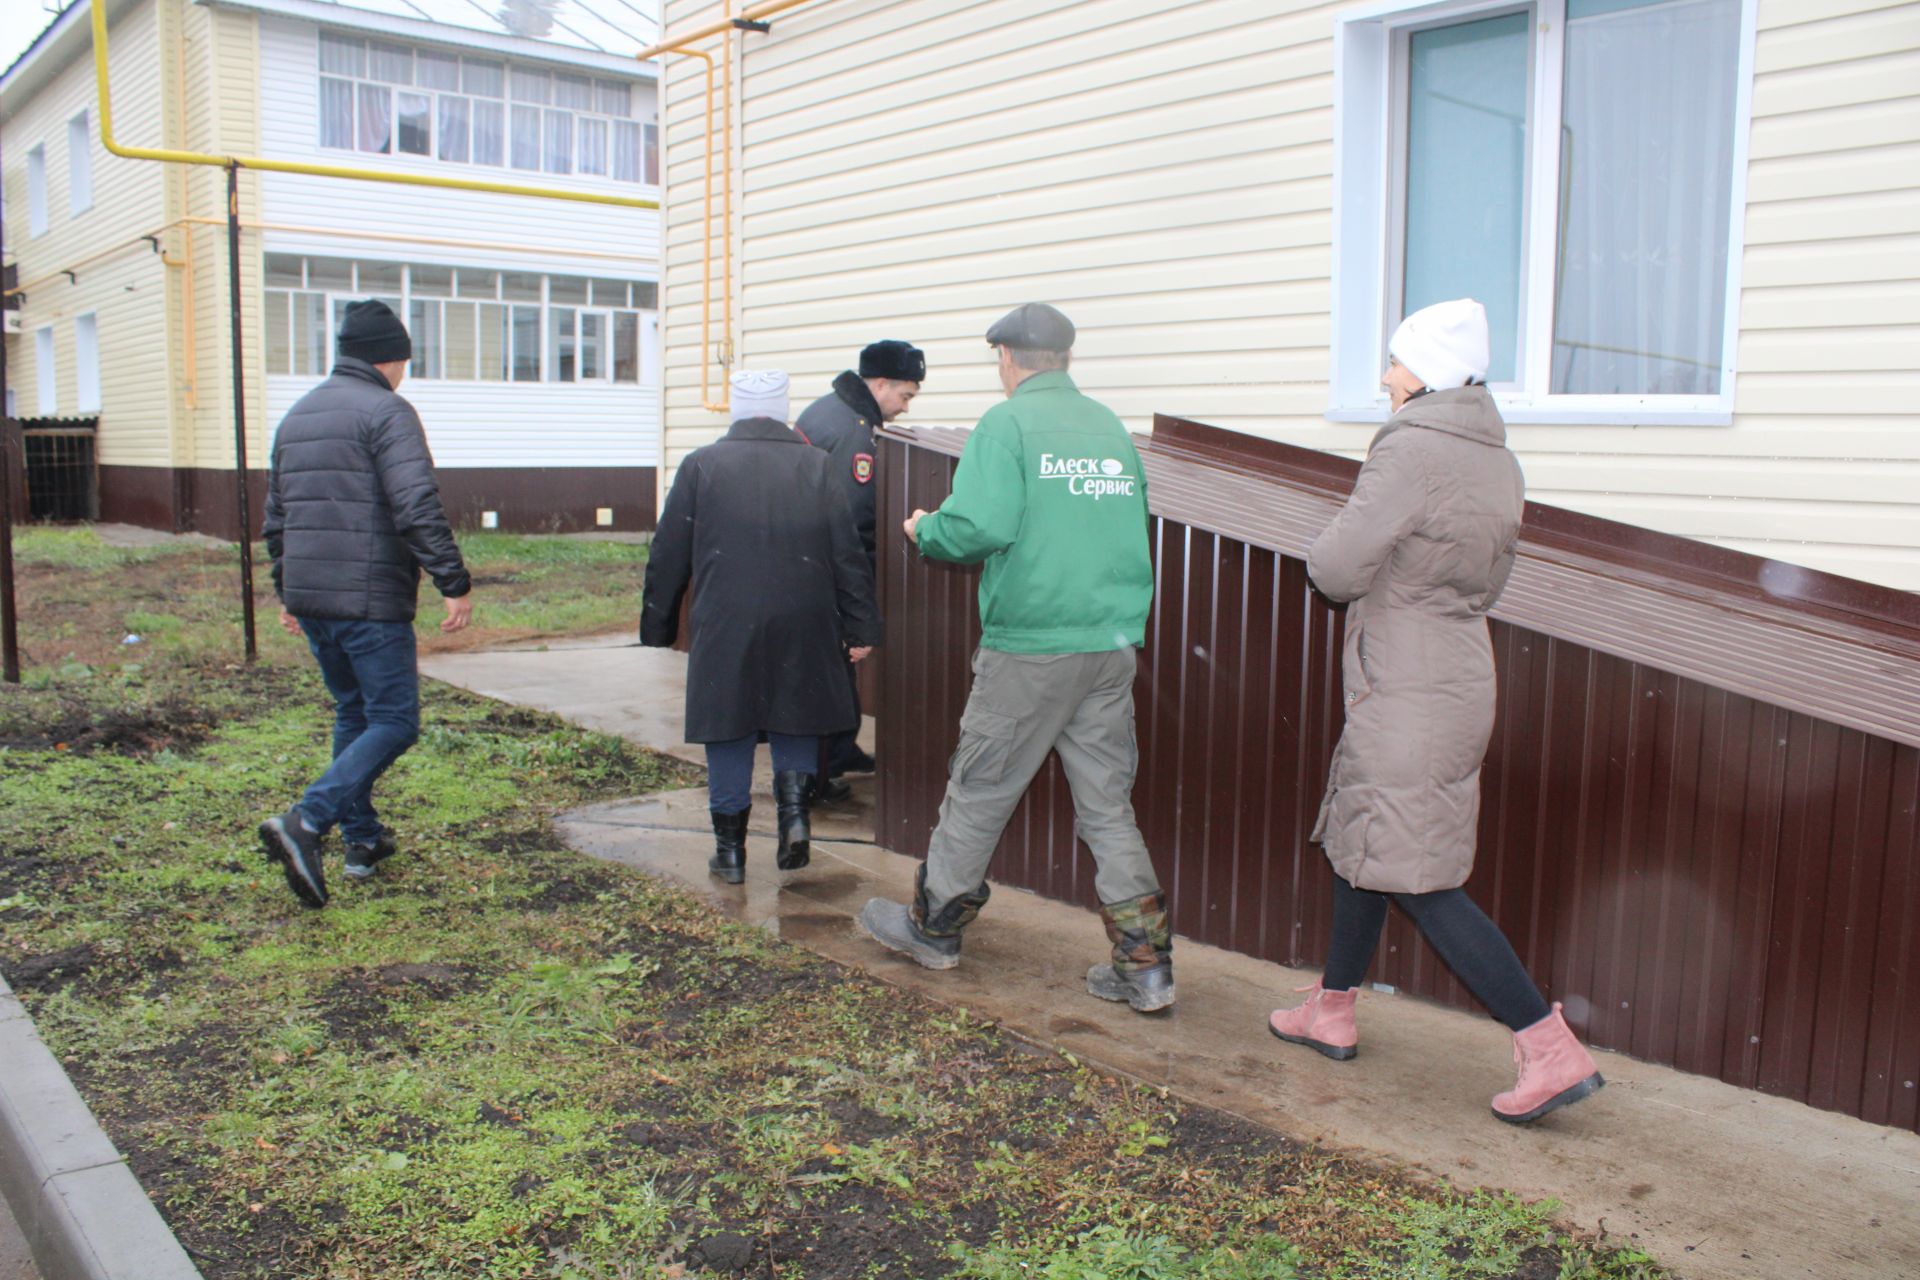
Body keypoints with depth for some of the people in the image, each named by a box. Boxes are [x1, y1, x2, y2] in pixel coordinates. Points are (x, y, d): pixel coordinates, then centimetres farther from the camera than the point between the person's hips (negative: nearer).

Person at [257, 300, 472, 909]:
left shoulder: (297, 415, 17)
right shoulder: (386, 411, -9)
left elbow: (276, 515, 22)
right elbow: (418, 508, -20)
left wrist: (286, 590, 30)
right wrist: (455, 582, -17)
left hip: (309, 600, 8)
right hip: (371, 601, -8)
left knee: (352, 713, 19)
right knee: (394, 722, -2)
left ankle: (362, 839, 23)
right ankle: (305, 822, -17)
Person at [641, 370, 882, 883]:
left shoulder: (701, 465, 1)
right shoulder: (816, 465, 3)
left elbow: (668, 556, 4)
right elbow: (847, 555, 2)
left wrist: (659, 625, 15)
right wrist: (861, 627, 7)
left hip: (725, 625, -1)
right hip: (803, 625, 1)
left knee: (729, 734, 8)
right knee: (795, 724, 19)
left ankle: (730, 849, 15)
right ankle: (795, 812, 3)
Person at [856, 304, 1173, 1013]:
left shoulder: (1007, 422, -7)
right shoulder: (1111, 426, 12)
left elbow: (979, 526, -18)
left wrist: (926, 531, 2)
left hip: (1030, 647, -5)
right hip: (1114, 645, 6)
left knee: (979, 792, 11)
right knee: (1108, 805, 11)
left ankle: (932, 925, 28)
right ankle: (1145, 966, 11)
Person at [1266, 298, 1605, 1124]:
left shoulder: (1410, 452, -19)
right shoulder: (1497, 461, 9)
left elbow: (1338, 570, -19)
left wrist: (1334, 544, 2)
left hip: (1407, 695, -9)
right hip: (1457, 675, 10)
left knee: (1422, 883, -3)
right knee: (1359, 846, 21)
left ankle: (1554, 1052, -2)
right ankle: (1332, 1013, 35)